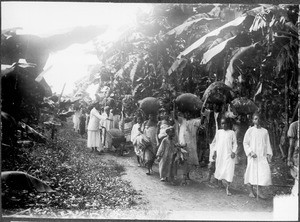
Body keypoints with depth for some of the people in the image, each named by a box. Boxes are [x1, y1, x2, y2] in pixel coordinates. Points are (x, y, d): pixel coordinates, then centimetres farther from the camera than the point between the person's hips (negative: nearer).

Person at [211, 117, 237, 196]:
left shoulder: (231, 133, 4)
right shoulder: (218, 132, 9)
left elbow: (234, 143, 4)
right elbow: (215, 142, 13)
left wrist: (233, 152, -7)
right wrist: (214, 152, 8)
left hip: (229, 154, -3)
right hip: (220, 154, 3)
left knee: (229, 171, -10)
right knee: (220, 169, 5)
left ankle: (227, 189, -8)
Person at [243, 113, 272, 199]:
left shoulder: (265, 131, 11)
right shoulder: (250, 130, 2)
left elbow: (267, 144, 14)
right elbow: (245, 143, 1)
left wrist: (268, 154, 3)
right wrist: (251, 152, -11)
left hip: (262, 156, 3)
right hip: (252, 156, -3)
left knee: (265, 172, -8)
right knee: (252, 172, -2)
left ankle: (259, 191, 3)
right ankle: (251, 191, 12)